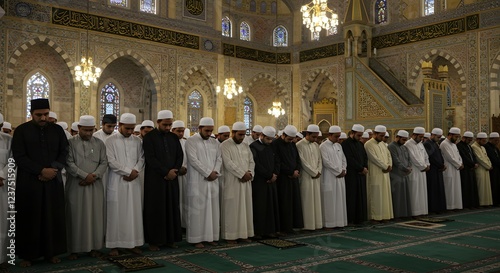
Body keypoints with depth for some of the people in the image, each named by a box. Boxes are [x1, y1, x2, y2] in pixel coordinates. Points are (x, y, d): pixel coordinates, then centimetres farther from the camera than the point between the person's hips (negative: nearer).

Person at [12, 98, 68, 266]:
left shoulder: (57, 130, 7)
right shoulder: (21, 131, -1)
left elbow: (64, 153, 4)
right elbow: (19, 156, -8)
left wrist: (52, 170, -12)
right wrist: (42, 170, -15)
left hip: (53, 181, 2)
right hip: (28, 182, -2)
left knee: (53, 217, 5)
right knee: (29, 218, 5)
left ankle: (51, 251, 17)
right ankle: (27, 254, 16)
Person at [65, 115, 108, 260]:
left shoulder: (99, 143, 10)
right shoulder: (70, 143, 2)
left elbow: (104, 163, 5)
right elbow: (69, 163, -6)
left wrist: (94, 176, -11)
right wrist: (85, 175, -14)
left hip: (95, 185, 2)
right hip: (76, 185, -2)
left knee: (95, 216, 4)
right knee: (76, 217, 1)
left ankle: (94, 246, 12)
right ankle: (74, 248, 8)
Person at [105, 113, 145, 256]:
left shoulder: (137, 141, 10)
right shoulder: (111, 140, -2)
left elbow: (141, 158, 8)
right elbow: (111, 161, -9)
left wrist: (135, 171, -11)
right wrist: (129, 171, -11)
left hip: (134, 181, 3)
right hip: (117, 182, -3)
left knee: (134, 212, 4)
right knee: (116, 213, 0)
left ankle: (134, 242, 12)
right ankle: (114, 244, 7)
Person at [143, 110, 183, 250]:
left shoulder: (174, 137, 10)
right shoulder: (149, 137, -4)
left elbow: (180, 156, 8)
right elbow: (150, 158, -12)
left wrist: (174, 171, -8)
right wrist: (166, 172, -15)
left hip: (172, 178, 4)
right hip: (155, 179, -4)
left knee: (172, 208, 6)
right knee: (155, 209, 1)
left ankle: (170, 238, 14)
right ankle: (154, 240, 8)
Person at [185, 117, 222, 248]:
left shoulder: (215, 143, 13)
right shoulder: (191, 141, -5)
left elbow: (219, 159, 10)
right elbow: (193, 160, -13)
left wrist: (215, 172, -8)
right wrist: (208, 173, -14)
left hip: (213, 180, 6)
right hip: (197, 181, -5)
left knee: (212, 208, 7)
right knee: (197, 208, -2)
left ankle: (211, 236, 14)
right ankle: (196, 238, 3)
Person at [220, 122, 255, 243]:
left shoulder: (246, 146, 14)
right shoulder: (225, 145, -6)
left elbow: (251, 161, 12)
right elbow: (228, 163, -16)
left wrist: (250, 173, -8)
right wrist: (243, 174, -16)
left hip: (246, 182, 6)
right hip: (231, 183, -6)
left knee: (245, 207, 8)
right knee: (232, 208, -2)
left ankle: (244, 233, 15)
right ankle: (230, 235, 4)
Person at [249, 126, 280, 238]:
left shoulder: (271, 147, 12)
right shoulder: (254, 146, -8)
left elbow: (277, 161, 14)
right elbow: (257, 164, -14)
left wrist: (275, 174, -3)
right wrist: (269, 176, -9)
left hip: (271, 180, 6)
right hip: (259, 181, -6)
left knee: (271, 206, 7)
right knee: (259, 207, -2)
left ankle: (270, 230, 15)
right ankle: (258, 231, 5)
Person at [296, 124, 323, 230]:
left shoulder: (316, 145, 13)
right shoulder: (300, 145, -9)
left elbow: (320, 160, 13)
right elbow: (303, 162, -12)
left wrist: (318, 171, -3)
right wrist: (314, 173, -9)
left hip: (316, 177, 7)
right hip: (306, 177, -7)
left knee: (317, 200, 8)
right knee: (307, 201, -3)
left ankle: (317, 223, 15)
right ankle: (308, 225, 3)